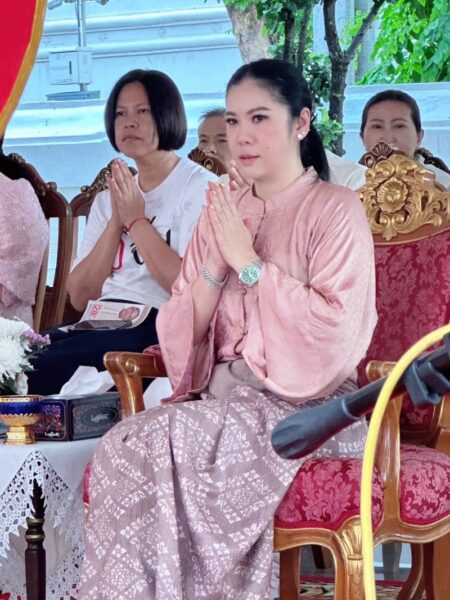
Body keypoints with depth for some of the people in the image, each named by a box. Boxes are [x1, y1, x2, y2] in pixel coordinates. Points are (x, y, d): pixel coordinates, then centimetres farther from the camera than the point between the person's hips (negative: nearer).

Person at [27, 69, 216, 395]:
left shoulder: (200, 187, 1)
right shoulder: (109, 198, 21)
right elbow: (80, 297, 10)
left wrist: (137, 220, -5)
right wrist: (116, 222, 0)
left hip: (157, 323, -6)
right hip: (103, 322, 6)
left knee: (44, 367, -28)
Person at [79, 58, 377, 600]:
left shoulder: (335, 210, -1)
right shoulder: (224, 213, 16)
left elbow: (332, 335, -13)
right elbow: (180, 337, 11)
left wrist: (250, 263, -12)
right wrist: (214, 267, -6)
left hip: (302, 411, -5)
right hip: (219, 400, 5)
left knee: (148, 445, -26)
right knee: (125, 442, -25)